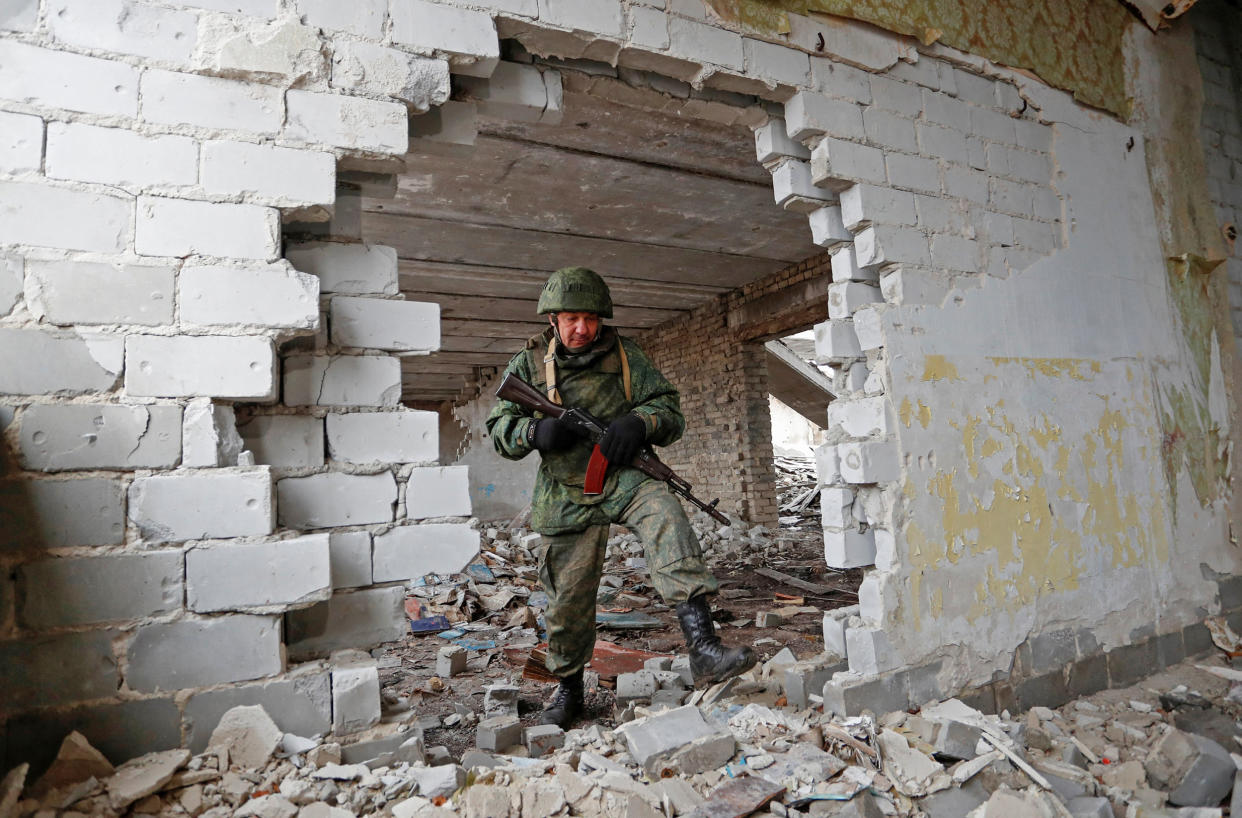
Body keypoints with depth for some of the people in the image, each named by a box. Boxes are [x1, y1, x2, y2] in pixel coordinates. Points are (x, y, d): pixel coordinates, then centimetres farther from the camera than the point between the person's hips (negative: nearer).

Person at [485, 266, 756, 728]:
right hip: (568, 495, 1)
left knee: (667, 516, -33)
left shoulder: (624, 355, 3)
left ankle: (703, 650, -37)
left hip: (624, 476, -1)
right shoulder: (528, 364, 5)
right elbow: (499, 430, 3)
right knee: (569, 599, 7)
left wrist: (640, 422, -22)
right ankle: (569, 688, 33)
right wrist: (536, 430, -19)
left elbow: (670, 410, 1)